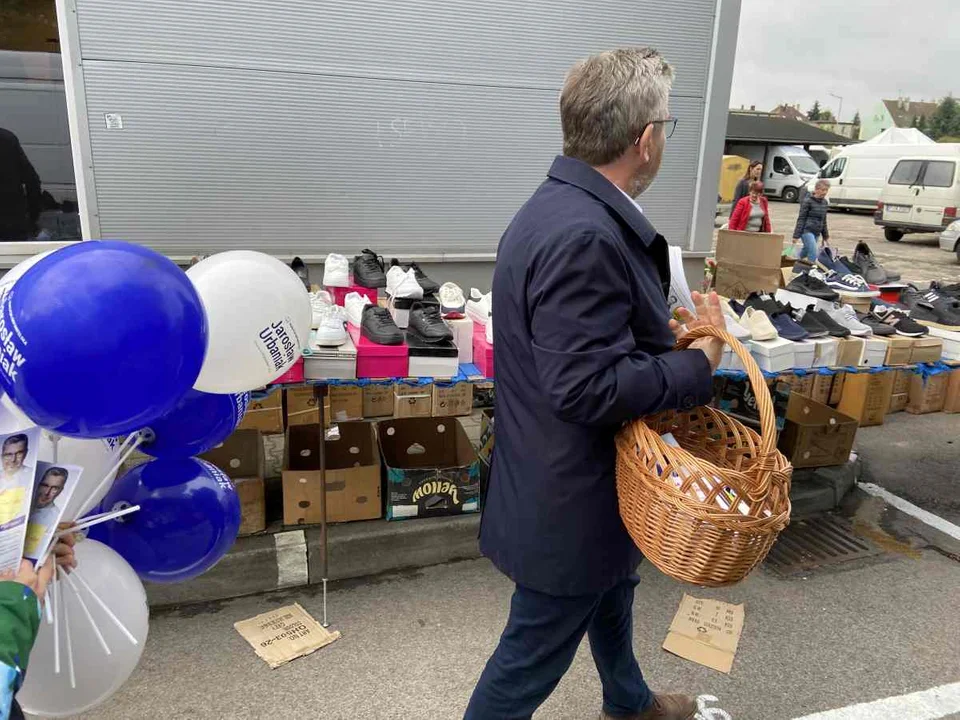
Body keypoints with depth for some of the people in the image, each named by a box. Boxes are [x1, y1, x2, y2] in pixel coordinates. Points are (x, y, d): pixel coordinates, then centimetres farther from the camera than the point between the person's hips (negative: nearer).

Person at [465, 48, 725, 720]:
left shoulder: (561, 206, 2)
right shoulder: (585, 237, -31)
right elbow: (588, 388, -32)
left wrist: (665, 334, 2)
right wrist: (699, 364, -19)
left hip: (574, 473, 11)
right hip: (571, 498, -11)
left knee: (611, 594, 33)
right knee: (535, 652, 12)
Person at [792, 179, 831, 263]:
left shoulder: (825, 202, 12)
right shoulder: (808, 201, -8)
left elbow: (824, 220, 20)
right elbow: (801, 219, -8)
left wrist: (826, 236, 22)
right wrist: (796, 235, -11)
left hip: (817, 233, 7)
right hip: (807, 231, -7)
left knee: (805, 251, 13)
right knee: (814, 253, -17)